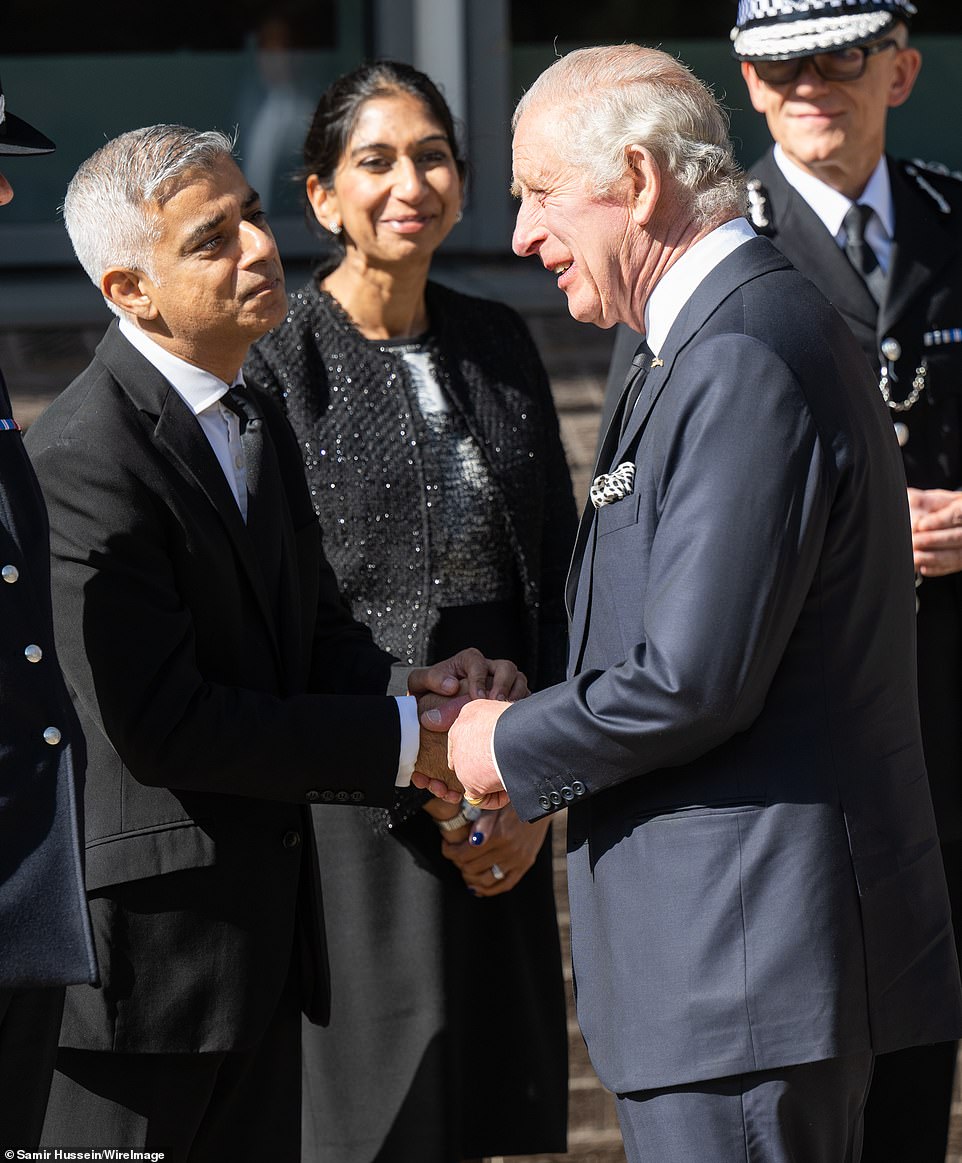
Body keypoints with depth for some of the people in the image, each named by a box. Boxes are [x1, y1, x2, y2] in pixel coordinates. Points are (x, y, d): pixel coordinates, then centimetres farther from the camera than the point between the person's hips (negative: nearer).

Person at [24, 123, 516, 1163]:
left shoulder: (257, 424, 12)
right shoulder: (84, 455, -19)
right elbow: (158, 724, -23)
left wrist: (406, 682, -6)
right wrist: (405, 737, -19)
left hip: (265, 917, 9)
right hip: (149, 925, -9)